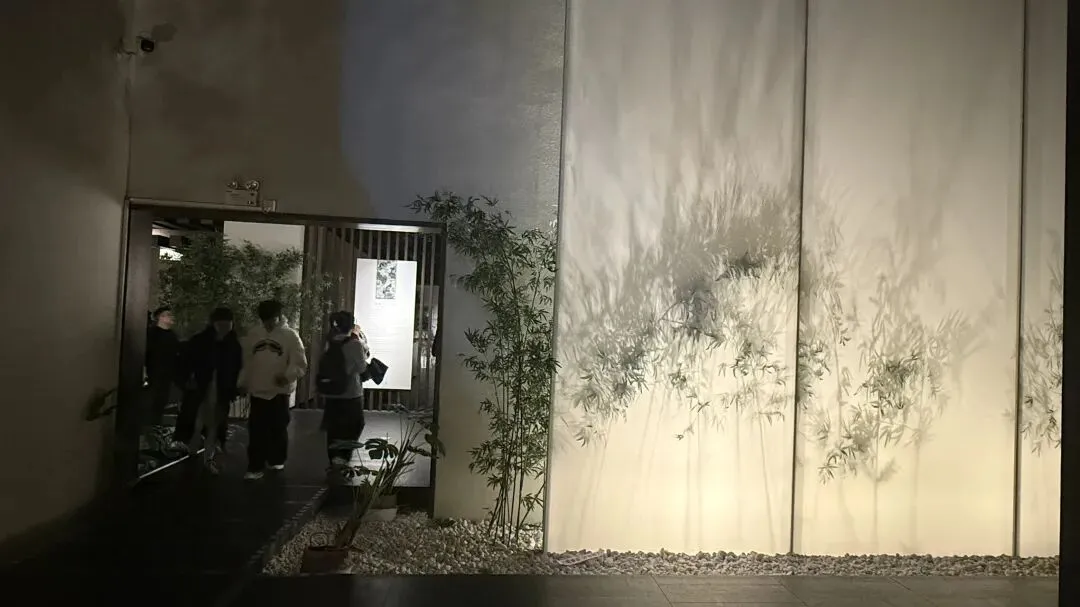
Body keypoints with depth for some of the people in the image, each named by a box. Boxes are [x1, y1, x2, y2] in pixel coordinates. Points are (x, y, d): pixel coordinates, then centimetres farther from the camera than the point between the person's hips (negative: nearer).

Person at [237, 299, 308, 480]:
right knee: (256, 430, 1)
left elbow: (300, 364, -12)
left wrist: (287, 375, -29)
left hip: (280, 391, -2)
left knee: (278, 429, 10)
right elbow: (247, 361, 13)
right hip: (257, 390, 2)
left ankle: (276, 460, 28)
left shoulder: (290, 335, -7)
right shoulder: (253, 333, 4)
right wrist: (242, 382, 13)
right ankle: (255, 467, 5)